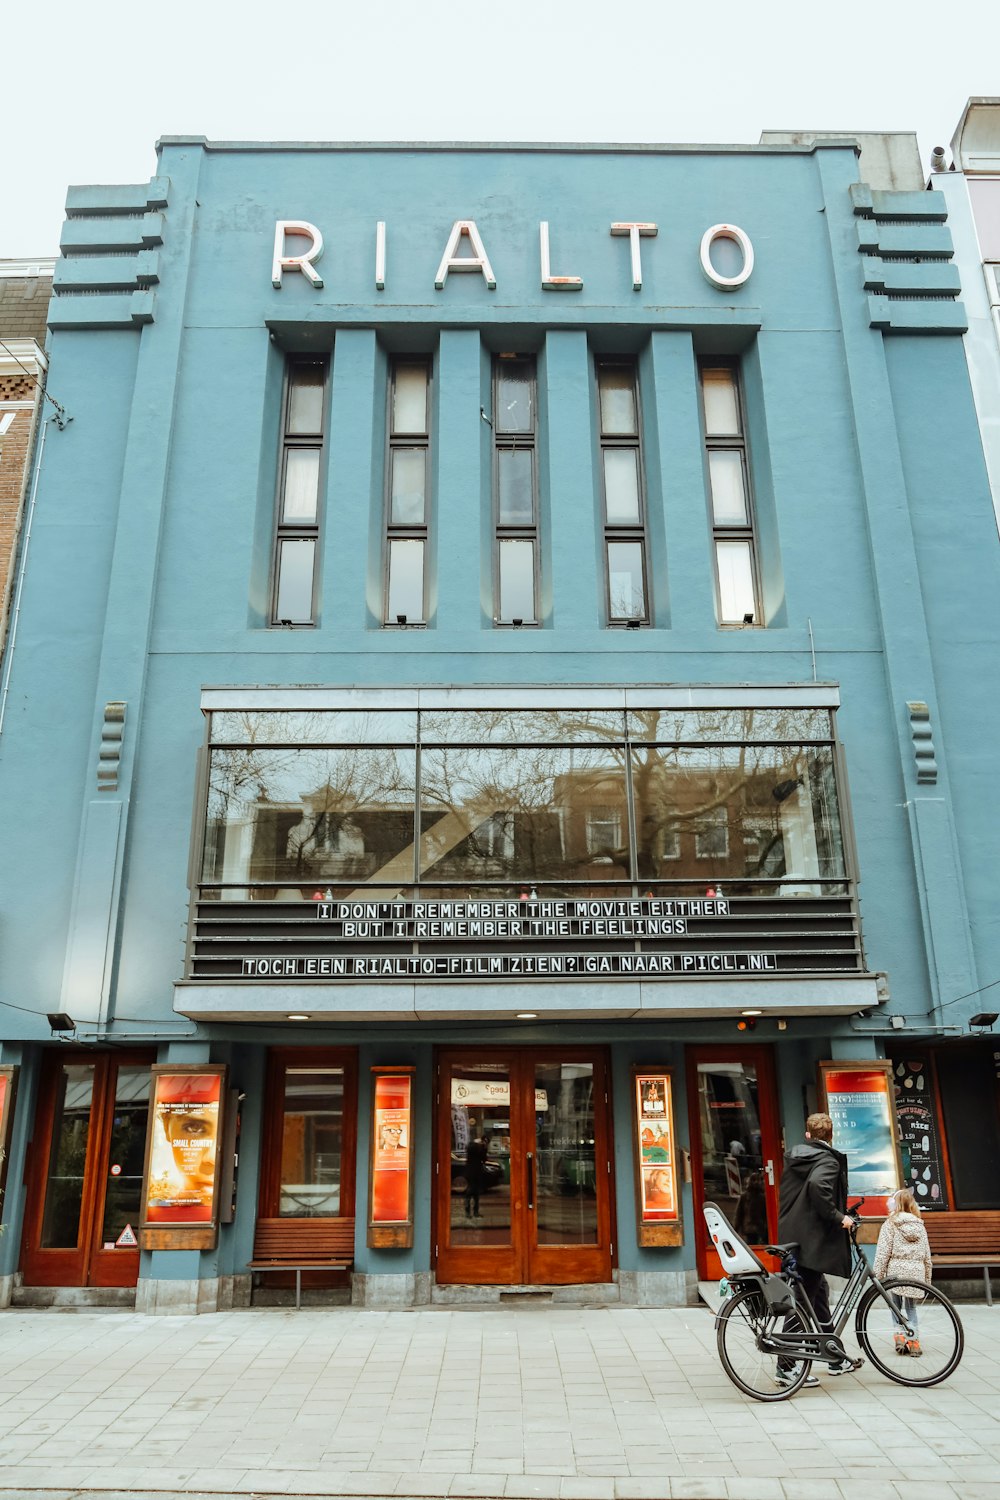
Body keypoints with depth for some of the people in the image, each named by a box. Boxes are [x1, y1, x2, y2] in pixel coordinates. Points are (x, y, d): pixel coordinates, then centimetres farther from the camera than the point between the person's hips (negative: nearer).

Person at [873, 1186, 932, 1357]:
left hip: (896, 1270, -3)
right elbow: (927, 1255, 13)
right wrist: (927, 1280, 22)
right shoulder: (919, 1226, 10)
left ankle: (900, 1334, -3)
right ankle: (913, 1340, 6)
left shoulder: (890, 1224, -3)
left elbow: (883, 1253, -7)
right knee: (911, 1307, 14)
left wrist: (878, 1275, -3)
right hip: (917, 1271, 4)